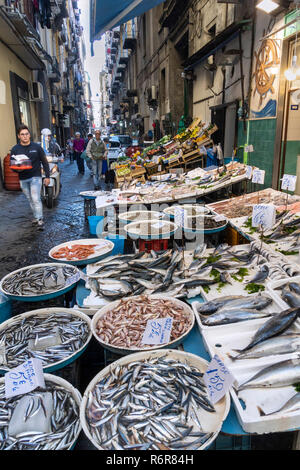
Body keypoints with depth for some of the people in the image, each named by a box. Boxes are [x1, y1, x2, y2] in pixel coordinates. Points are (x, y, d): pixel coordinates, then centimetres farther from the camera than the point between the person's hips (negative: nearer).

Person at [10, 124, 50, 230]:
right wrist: (17, 169, -19)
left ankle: (40, 220, -10)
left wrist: (47, 176, 1)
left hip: (35, 177, -3)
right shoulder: (15, 149, 2)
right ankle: (36, 217, 25)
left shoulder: (36, 147, 0)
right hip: (23, 179, 3)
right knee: (30, 200, 11)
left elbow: (44, 162, 5)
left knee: (36, 199, -13)